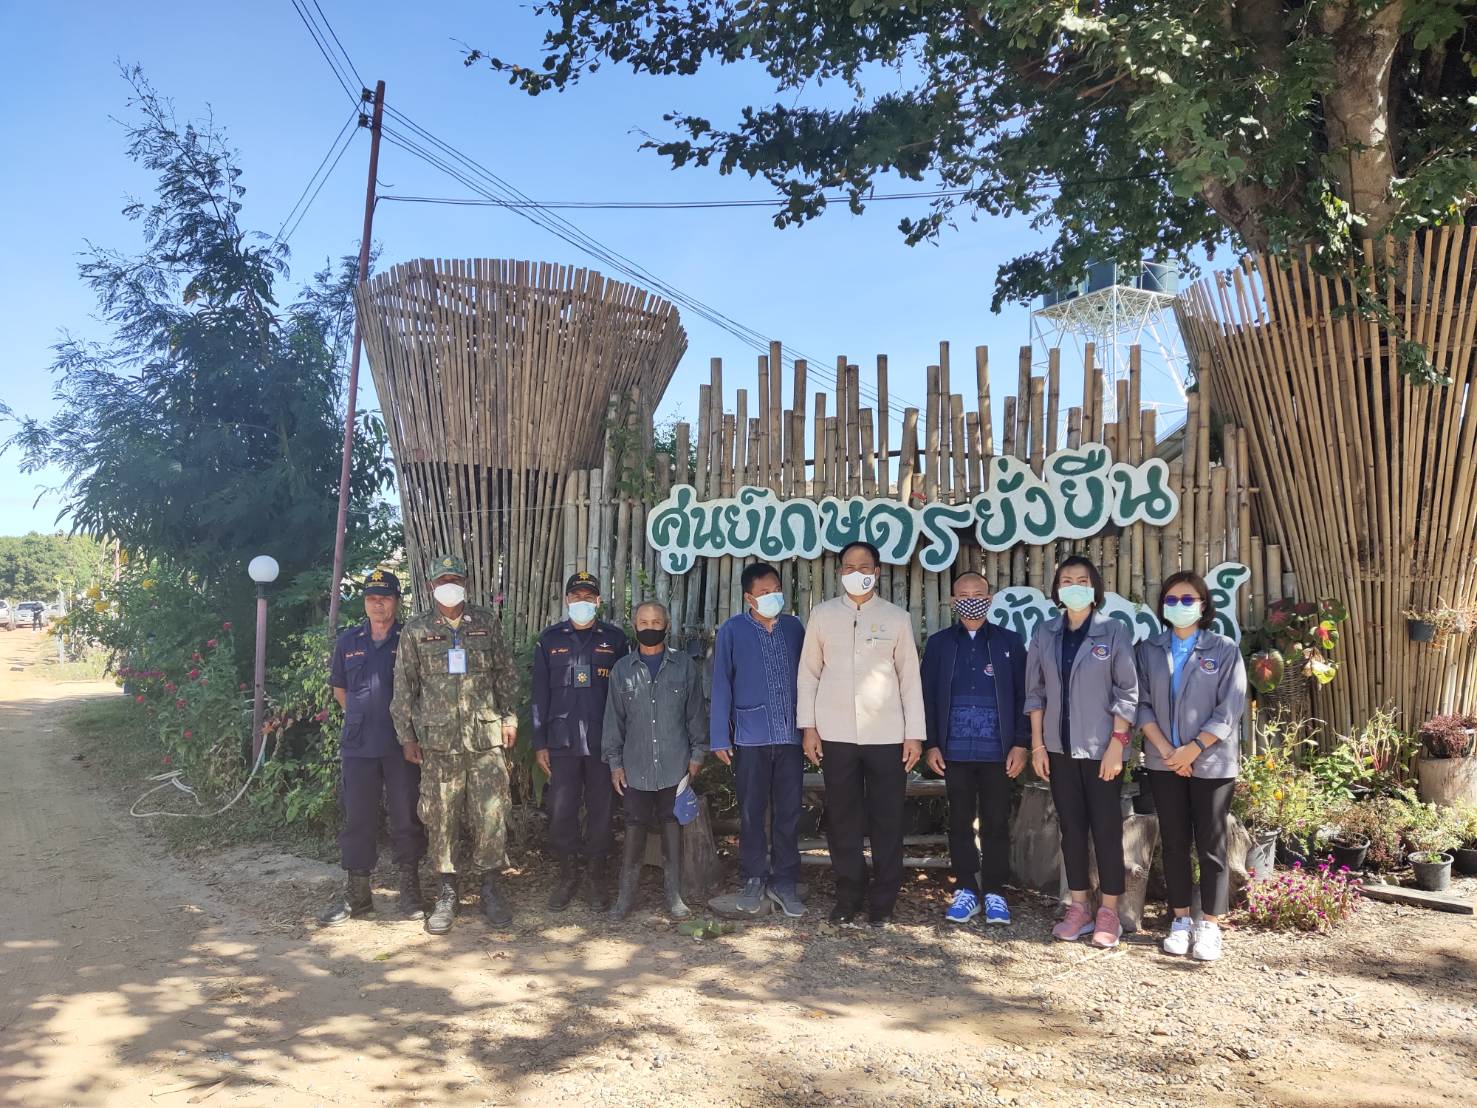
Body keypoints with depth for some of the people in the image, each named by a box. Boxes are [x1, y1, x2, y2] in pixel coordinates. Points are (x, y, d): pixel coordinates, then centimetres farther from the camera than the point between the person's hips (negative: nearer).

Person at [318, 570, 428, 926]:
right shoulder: (348, 642, 9)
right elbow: (339, 689, 21)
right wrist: (363, 718, 13)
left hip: (402, 746, -3)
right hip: (358, 746, 3)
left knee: (407, 818, 4)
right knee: (357, 820, 8)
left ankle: (410, 891, 15)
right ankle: (356, 894, 18)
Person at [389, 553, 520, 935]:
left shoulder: (486, 623, 8)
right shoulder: (415, 630, 6)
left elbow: (505, 675, 11)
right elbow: (404, 688, 7)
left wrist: (509, 718, 5)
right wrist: (407, 736, 4)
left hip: (486, 736, 0)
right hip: (438, 739, 0)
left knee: (491, 814, -2)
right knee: (440, 817, 5)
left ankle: (490, 887, 14)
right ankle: (447, 892, 18)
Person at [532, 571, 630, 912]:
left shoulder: (614, 639, 4)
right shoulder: (550, 640, 6)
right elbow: (540, 694, 7)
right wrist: (539, 743, 3)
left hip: (603, 742, -1)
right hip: (561, 742, 1)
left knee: (601, 811, 5)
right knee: (561, 811, 2)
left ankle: (598, 878, 19)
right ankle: (567, 875, 19)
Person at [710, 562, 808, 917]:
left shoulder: (794, 628, 7)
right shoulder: (732, 631, -1)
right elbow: (721, 685, -1)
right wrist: (719, 738, -4)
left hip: (791, 735, 2)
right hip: (750, 737, -2)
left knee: (789, 811, 6)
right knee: (752, 812, 6)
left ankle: (784, 882, 17)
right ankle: (754, 879, 20)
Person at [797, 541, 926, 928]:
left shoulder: (896, 618, 5)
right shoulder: (823, 614, 6)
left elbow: (910, 677, 5)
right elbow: (809, 672, 8)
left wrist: (915, 734, 0)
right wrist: (808, 726, 1)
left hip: (887, 734, 0)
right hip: (836, 734, 1)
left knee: (887, 820, 3)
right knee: (842, 819, 5)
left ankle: (882, 902, 14)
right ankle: (848, 897, 18)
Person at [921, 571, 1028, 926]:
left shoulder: (1010, 642, 5)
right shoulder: (938, 643, 7)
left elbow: (1023, 695, 3)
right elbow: (928, 696, 6)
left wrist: (1020, 744, -3)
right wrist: (930, 744, 0)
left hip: (997, 750, -1)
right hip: (955, 750, 1)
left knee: (996, 823, 4)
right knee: (960, 822, 7)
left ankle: (994, 893, 16)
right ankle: (966, 890, 18)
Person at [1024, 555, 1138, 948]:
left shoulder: (1113, 631, -4)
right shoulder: (1045, 634, 5)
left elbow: (1127, 692, -6)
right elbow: (1035, 691, 7)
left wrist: (1116, 745, -12)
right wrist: (1037, 745, 2)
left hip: (1100, 749, -3)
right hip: (1060, 749, 3)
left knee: (1106, 829, 3)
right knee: (1071, 828, 9)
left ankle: (1109, 913, 14)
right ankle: (1078, 909, 19)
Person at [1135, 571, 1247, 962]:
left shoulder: (1224, 650, -2)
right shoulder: (1149, 650, 6)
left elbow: (1230, 710, -7)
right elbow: (1143, 704, 2)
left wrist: (1193, 749, -14)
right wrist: (1166, 750, -10)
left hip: (1211, 763, -2)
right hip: (1163, 763, 3)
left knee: (1210, 846, 3)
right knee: (1174, 843, 9)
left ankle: (1209, 926, 12)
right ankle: (1180, 920, 20)